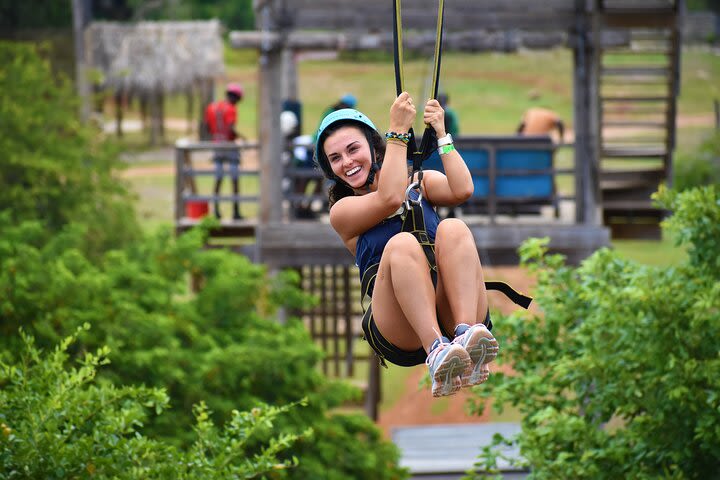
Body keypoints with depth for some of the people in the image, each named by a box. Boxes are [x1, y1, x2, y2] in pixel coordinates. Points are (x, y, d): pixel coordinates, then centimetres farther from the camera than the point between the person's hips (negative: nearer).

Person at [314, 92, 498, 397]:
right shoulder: (342, 211, 15)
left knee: (453, 229, -24)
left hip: (450, 316, 2)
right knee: (402, 244, -30)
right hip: (399, 335, -2)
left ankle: (467, 337, -48)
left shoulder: (419, 183, 25)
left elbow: (462, 190, 3)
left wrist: (441, 135, 3)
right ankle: (436, 355, -53)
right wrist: (398, 132, -4)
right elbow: (390, 199, -6)